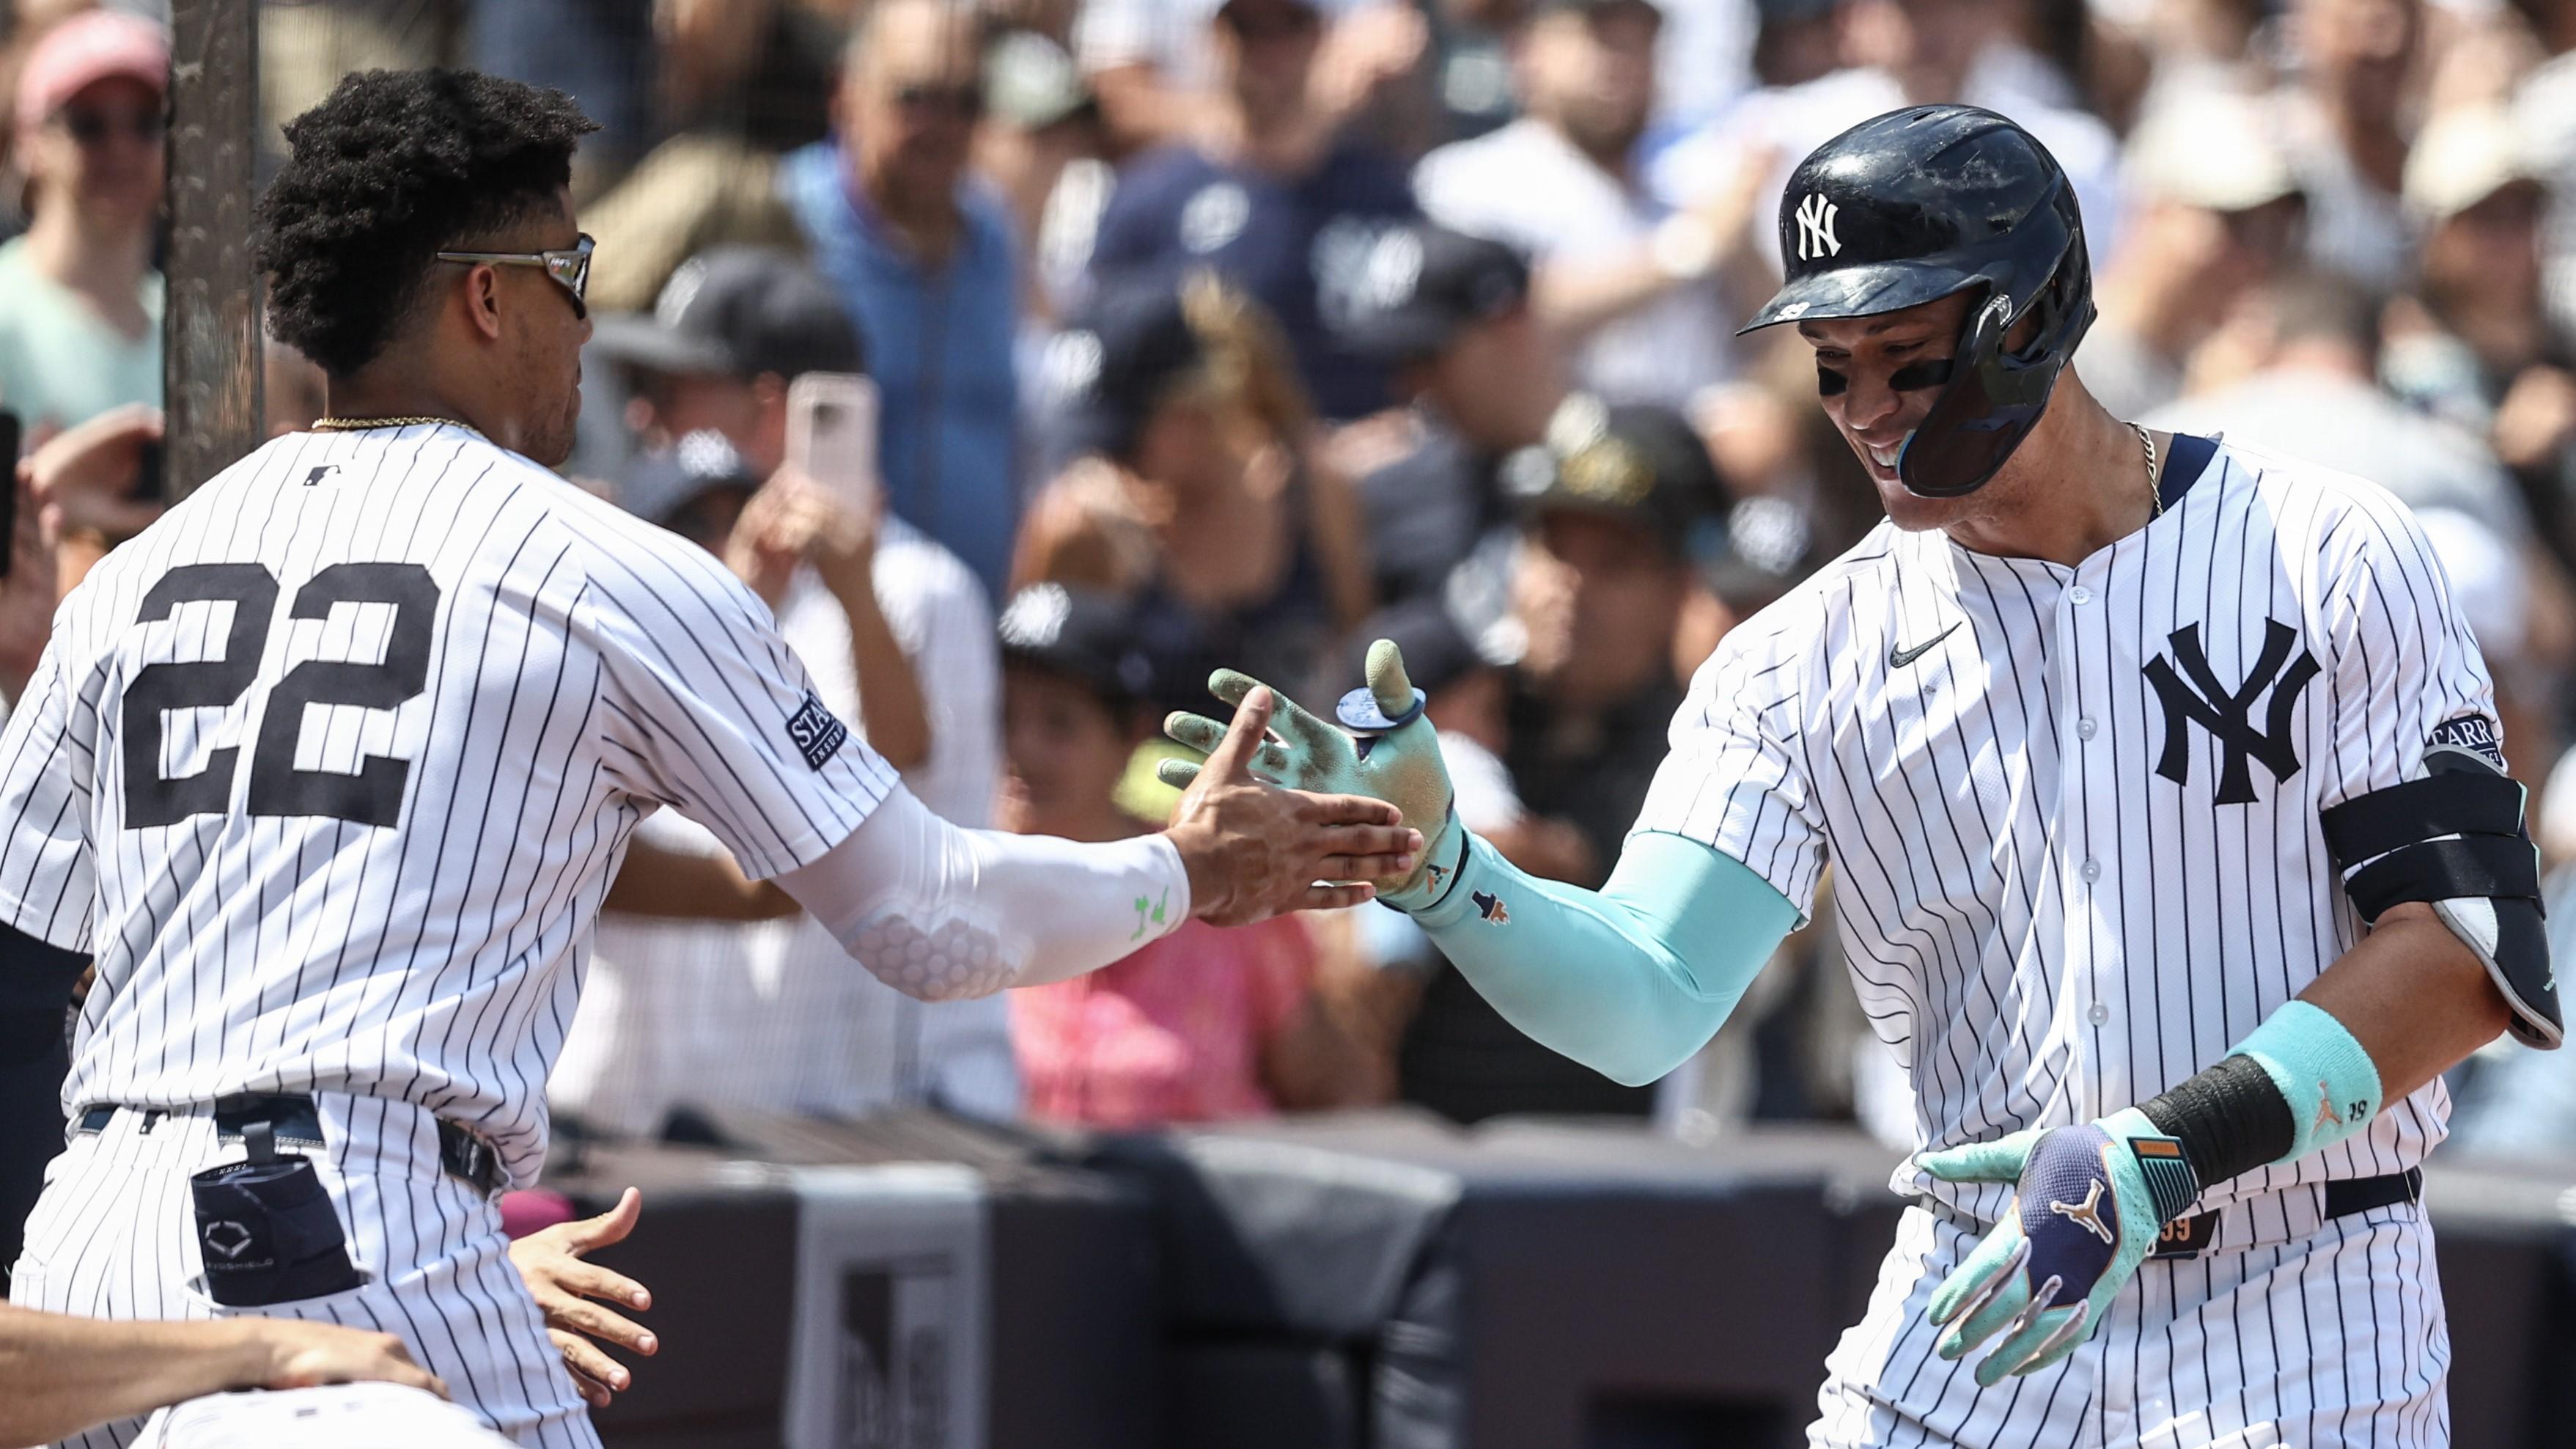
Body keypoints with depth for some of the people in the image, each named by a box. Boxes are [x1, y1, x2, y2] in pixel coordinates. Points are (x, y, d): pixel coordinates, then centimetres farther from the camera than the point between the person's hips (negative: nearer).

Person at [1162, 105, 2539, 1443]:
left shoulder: (2328, 557, -5)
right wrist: (1430, 861, -25)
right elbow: (1646, 1002, -6)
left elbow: (2470, 954, -11)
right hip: (1972, 1335, 3)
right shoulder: (1807, 658, 3)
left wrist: (2162, 1154, -20)